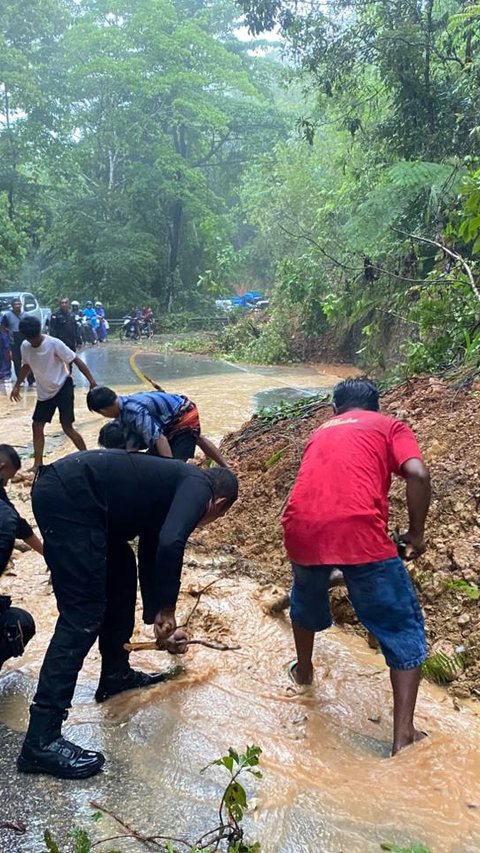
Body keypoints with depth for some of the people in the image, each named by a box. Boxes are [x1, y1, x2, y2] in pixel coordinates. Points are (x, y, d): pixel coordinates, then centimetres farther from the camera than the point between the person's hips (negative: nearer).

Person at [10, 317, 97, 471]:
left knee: (67, 426, -10)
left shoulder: (54, 343, -21)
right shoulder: (25, 346, -5)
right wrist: (17, 386, 15)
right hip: (44, 392, 6)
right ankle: (38, 464, 13)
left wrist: (91, 381, -22)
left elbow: (76, 360, -17)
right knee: (37, 426, 4)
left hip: (63, 387, -6)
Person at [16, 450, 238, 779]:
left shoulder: (173, 487, 27)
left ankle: (115, 674, 36)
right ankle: (41, 741, -5)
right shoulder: (198, 487, 2)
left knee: (120, 572, 24)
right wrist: (167, 608, -2)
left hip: (65, 489, 10)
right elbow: (171, 545, -18)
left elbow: (154, 549, 38)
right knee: (83, 617, -8)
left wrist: (158, 616, 48)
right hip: (68, 496, -10)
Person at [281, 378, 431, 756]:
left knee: (307, 600, 35)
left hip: (302, 530, 5)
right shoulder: (390, 426, 17)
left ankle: (303, 670, 56)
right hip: (359, 531, -4)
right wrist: (417, 533, 9)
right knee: (403, 629, 13)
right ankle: (404, 736, 10)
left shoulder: (321, 432, 30)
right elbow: (418, 475, -2)